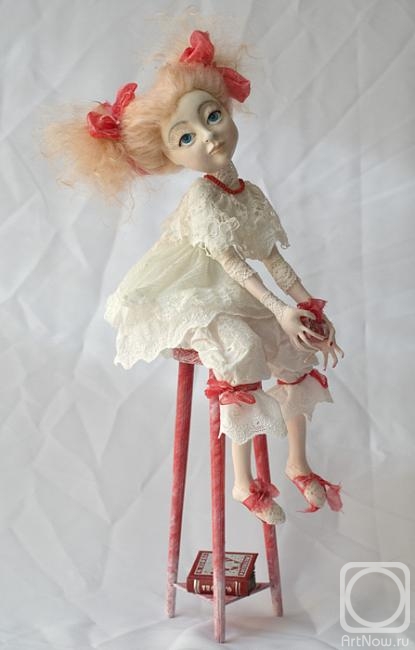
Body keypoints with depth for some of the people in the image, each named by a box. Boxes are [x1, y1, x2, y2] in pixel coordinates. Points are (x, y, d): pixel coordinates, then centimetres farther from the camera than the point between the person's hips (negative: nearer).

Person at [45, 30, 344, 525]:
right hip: (192, 303, -8)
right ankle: (244, 483, -16)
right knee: (241, 355, -29)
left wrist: (312, 307, 5)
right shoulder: (202, 197, -16)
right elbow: (230, 262, -20)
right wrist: (280, 310, -23)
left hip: (238, 300, 8)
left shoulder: (251, 194, 4)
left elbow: (274, 259, 8)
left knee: (299, 351, 2)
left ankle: (297, 464, 18)